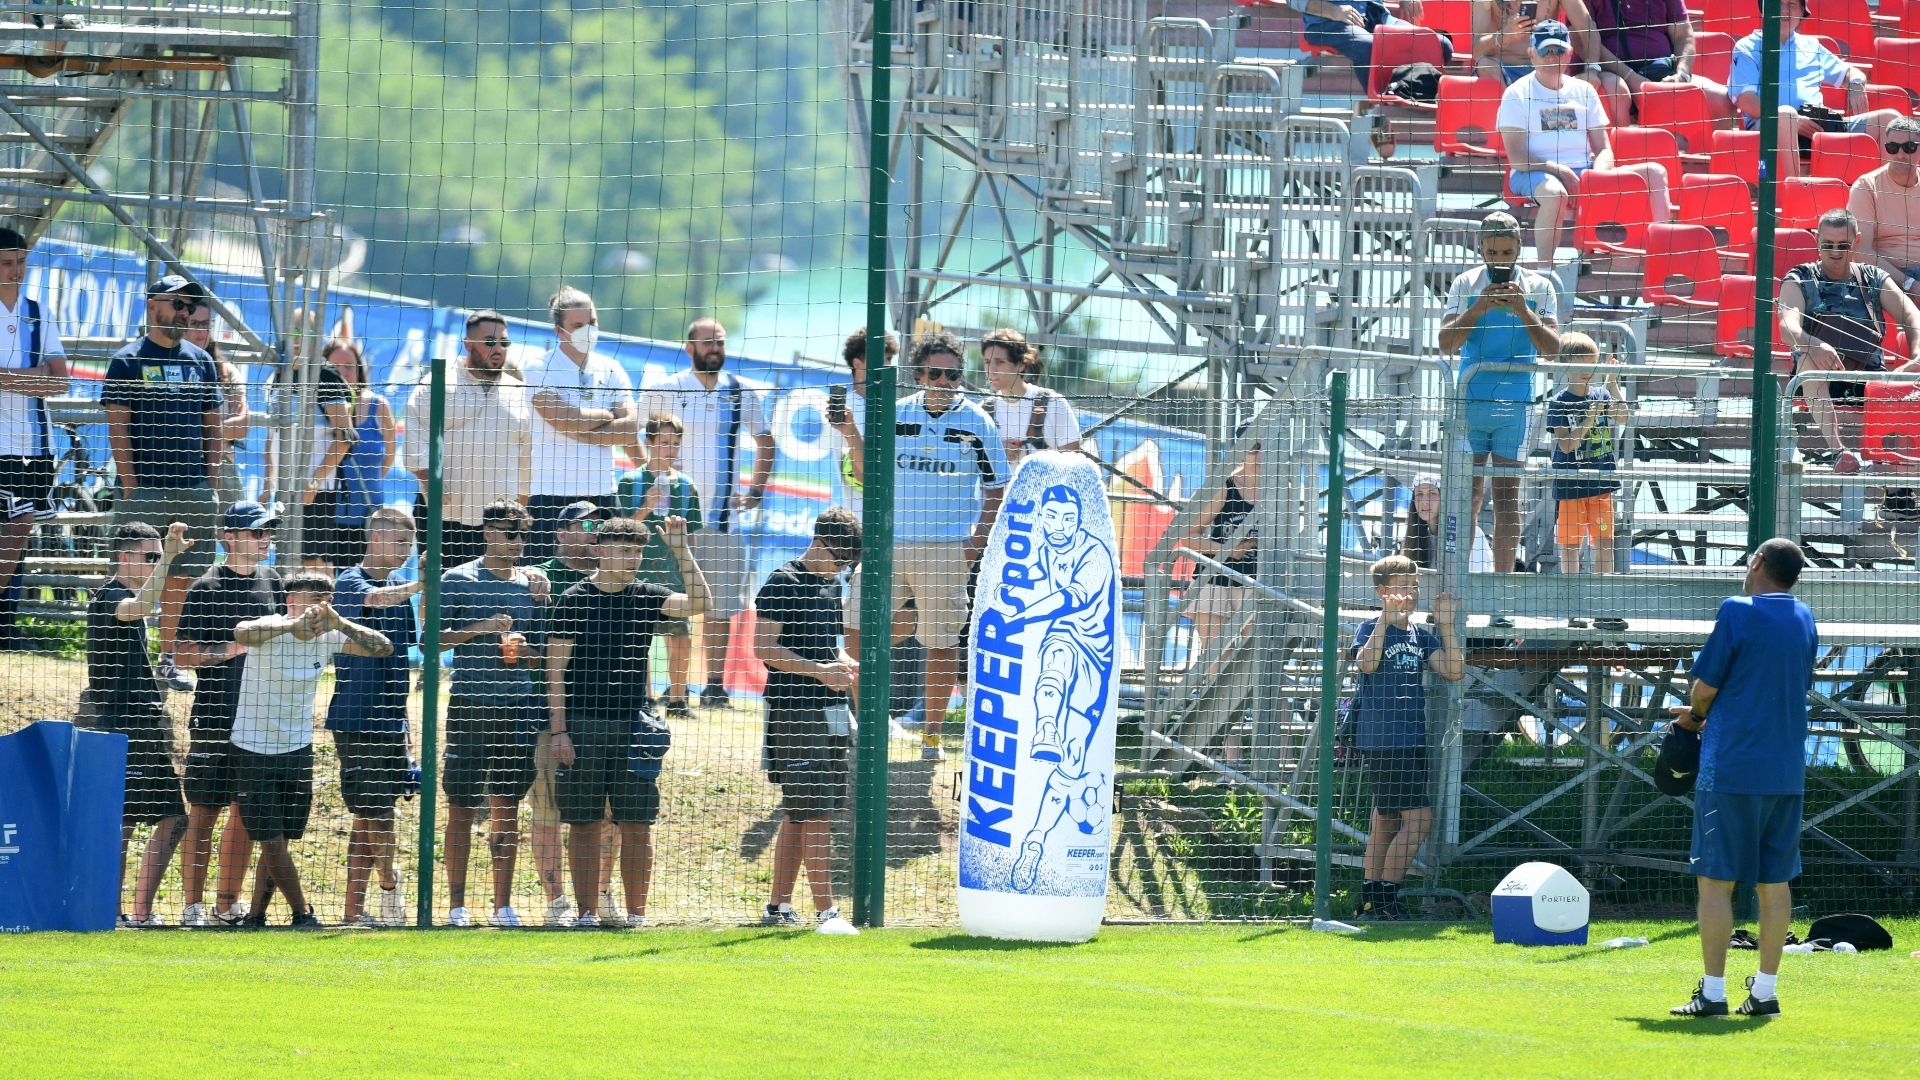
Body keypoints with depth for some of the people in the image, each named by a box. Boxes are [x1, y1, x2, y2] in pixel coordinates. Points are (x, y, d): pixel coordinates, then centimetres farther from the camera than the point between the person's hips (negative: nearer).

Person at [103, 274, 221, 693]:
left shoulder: (201, 362, 14)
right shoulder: (128, 361, 1)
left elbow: (214, 427, 16)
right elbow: (118, 427, -4)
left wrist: (211, 481, 7)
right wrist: (130, 485, -12)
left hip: (193, 488, 4)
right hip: (144, 486, -4)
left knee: (182, 575, 6)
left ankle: (168, 659, 14)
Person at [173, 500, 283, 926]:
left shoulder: (270, 580, 11)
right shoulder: (207, 588, -8)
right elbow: (184, 655, -11)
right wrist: (235, 647, -20)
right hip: (215, 718, -6)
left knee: (247, 811, 10)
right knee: (204, 811, -3)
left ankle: (227, 904, 18)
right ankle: (193, 905, 1)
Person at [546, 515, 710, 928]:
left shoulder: (646, 597, 8)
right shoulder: (575, 600, -1)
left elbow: (698, 603, -7)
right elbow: (556, 669, -2)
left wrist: (680, 550, -13)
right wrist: (558, 730, -8)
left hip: (632, 724, 2)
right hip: (583, 726, -2)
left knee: (637, 825, 1)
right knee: (584, 823, 1)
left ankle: (636, 913, 7)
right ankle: (586, 912, 7)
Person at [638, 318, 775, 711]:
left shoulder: (744, 393, 9)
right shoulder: (664, 391, 2)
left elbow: (764, 442, 23)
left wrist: (756, 490, 13)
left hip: (724, 516, 3)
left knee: (721, 607, 3)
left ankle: (716, 685, 8)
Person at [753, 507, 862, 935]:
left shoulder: (830, 585, 17)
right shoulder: (783, 583, -9)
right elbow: (765, 647, -14)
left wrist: (846, 664, 5)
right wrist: (820, 671, -20)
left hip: (830, 710, 9)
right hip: (793, 711, -9)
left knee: (798, 815, 12)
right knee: (815, 815, -12)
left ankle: (779, 907, 18)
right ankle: (826, 912, -14)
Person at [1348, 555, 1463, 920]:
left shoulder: (1421, 635, 15)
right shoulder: (1371, 628, -4)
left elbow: (1454, 671, 5)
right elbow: (1366, 662, -24)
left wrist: (1447, 626, -1)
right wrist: (1386, 619, -30)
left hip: (1412, 739, 8)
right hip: (1381, 738, -8)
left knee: (1387, 820, 10)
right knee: (1419, 817, -14)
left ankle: (1371, 901, 14)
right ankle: (1384, 899, -11)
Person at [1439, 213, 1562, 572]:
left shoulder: (1539, 287, 5)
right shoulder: (1466, 284, 5)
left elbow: (1552, 347, -1)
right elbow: (1446, 343, -2)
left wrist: (1523, 311, -14)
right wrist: (1479, 307, -14)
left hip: (1514, 403, 0)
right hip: (1470, 399, 0)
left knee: (1508, 495, 1)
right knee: (1468, 492, -1)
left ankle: (1503, 578, 2)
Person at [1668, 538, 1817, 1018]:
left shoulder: (1737, 612, -9)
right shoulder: (1804, 620, 11)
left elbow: (1705, 686, -8)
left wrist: (1696, 714, 15)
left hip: (1731, 765, -6)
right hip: (1787, 771, 6)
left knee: (1716, 878, -3)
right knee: (1775, 881, 9)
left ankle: (1712, 992, -6)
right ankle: (1765, 991, 10)